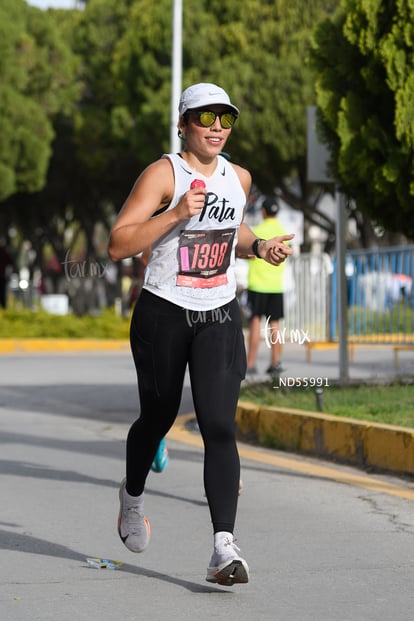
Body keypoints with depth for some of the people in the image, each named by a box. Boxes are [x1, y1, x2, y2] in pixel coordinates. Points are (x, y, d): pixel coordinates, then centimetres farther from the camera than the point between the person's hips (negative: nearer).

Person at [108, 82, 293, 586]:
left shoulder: (239, 178, 7)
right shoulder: (163, 174, -11)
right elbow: (117, 246, -18)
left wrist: (260, 247, 8)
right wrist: (176, 213, -27)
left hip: (219, 318, 3)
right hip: (163, 315, -3)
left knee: (219, 427, -11)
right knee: (158, 419, 14)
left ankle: (223, 548, -17)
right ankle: (133, 494, 47)